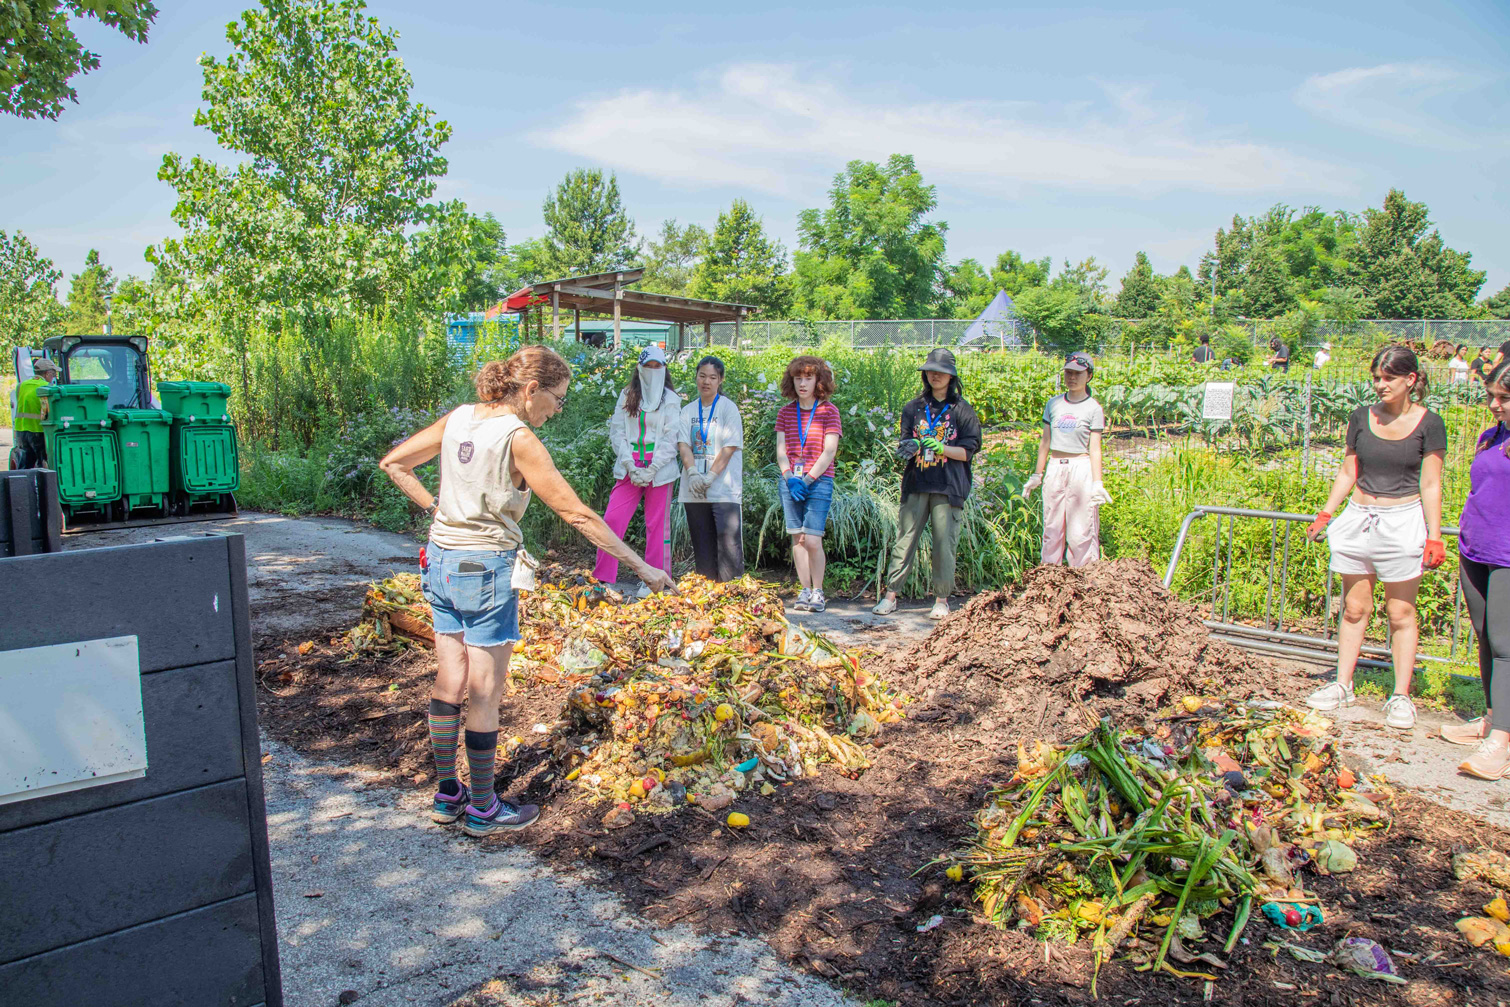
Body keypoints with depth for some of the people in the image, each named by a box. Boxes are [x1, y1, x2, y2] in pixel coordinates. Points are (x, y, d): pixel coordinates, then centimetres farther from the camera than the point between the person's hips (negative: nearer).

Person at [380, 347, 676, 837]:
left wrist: (433, 507, 12)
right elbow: (577, 514, -18)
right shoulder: (518, 438, -17)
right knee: (484, 695, 4)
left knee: (449, 682, 16)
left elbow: (392, 463, 13)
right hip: (485, 570, -8)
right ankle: (483, 809, 16)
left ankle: (448, 794, 28)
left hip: (440, 562, 8)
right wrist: (641, 566, -14)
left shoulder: (458, 418, 4)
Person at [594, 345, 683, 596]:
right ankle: (603, 578, 2)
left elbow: (671, 438, -4)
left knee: (656, 524, 2)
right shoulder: (627, 396, 10)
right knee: (612, 519, -5)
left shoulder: (670, 399, 3)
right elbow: (616, 432, 5)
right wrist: (630, 465, -8)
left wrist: (651, 470, -12)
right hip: (629, 467, 2)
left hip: (659, 469, -2)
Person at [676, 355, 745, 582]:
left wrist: (709, 477, -15)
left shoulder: (728, 408, 0)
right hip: (693, 491, 4)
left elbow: (729, 447, -7)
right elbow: (683, 444, 3)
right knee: (702, 545, 7)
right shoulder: (688, 410, 13)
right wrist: (693, 472, -15)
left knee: (728, 539, -12)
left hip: (724, 489, -4)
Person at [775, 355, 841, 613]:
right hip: (790, 482, 3)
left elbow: (829, 452, -6)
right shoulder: (785, 412, 10)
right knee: (797, 538, 4)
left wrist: (807, 480, -13)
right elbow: (781, 451, 7)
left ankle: (818, 591, 8)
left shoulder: (829, 411, 0)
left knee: (812, 540, -9)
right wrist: (790, 478, -9)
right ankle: (805, 590, 14)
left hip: (819, 482, -3)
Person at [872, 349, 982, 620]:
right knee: (905, 540, 0)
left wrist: (940, 447, -16)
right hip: (916, 485, 2)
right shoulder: (913, 408, 13)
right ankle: (890, 595, 6)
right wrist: (910, 447, -16)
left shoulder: (963, 410, 5)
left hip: (949, 488, -2)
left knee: (945, 545, -1)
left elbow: (967, 451, 0)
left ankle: (942, 600, 11)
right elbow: (905, 443, 8)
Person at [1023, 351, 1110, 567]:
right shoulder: (1054, 404, 11)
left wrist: (1097, 483, -9)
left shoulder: (1093, 408, 0)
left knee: (1081, 530, -4)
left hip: (1081, 468, -4)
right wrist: (1037, 475, 14)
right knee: (1052, 527, 7)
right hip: (1054, 468, 4)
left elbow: (1094, 449, -3)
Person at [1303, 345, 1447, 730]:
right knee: (1354, 609, 10)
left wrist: (1434, 536, -7)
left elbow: (1430, 485, -4)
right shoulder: (1361, 417, 5)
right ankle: (1342, 685, 19)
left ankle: (1401, 696, 12)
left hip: (1403, 522, -3)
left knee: (1400, 614, 3)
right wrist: (1325, 514, 6)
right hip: (1359, 517, 3)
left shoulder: (1428, 424, -4)